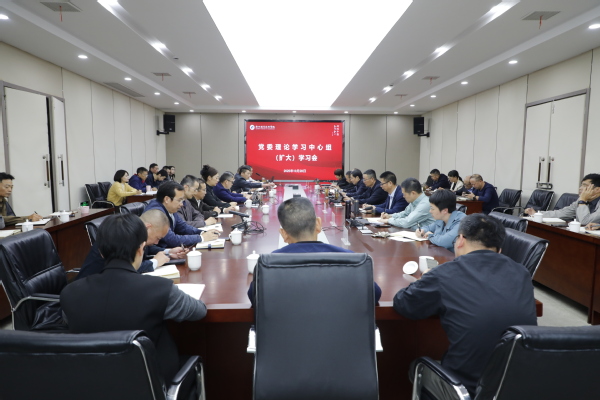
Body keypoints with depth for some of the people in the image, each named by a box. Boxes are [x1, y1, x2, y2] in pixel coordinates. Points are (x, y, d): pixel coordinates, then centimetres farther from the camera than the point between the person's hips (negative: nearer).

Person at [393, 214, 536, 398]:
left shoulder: (445, 275, -17)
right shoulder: (521, 273, -4)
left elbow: (400, 303, -3)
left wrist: (427, 283, 15)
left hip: (470, 389, -4)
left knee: (418, 366, 25)